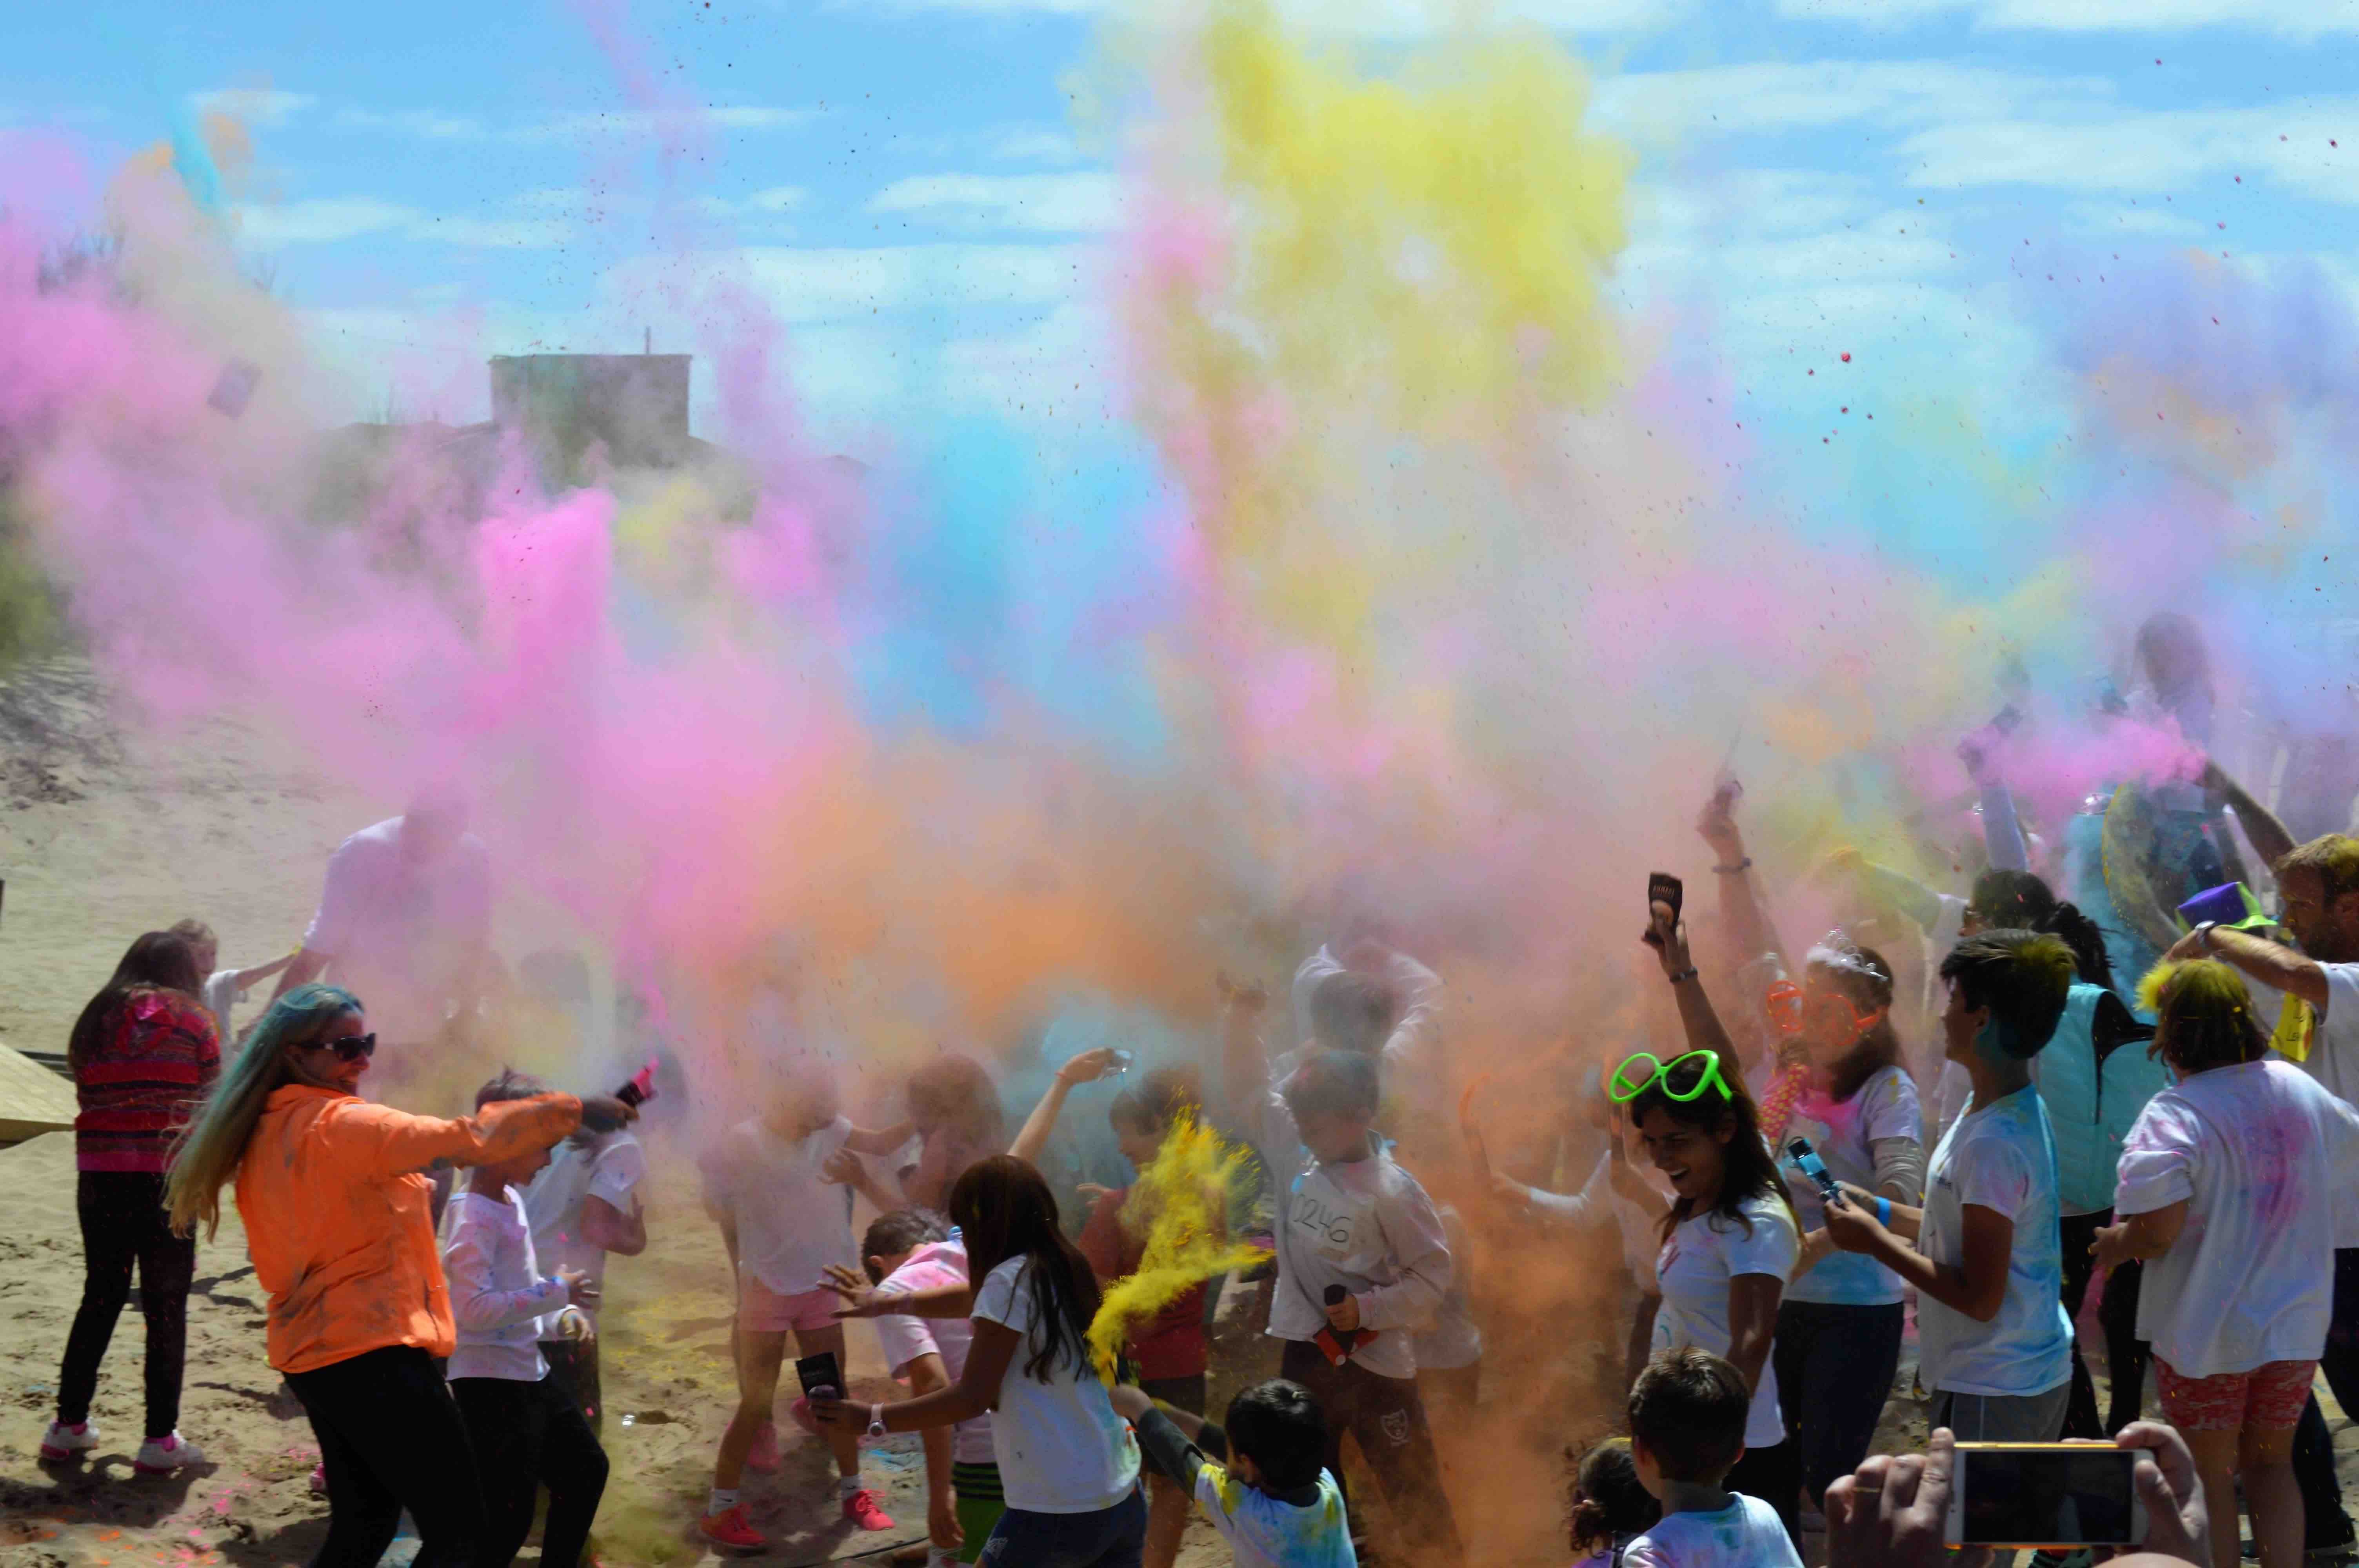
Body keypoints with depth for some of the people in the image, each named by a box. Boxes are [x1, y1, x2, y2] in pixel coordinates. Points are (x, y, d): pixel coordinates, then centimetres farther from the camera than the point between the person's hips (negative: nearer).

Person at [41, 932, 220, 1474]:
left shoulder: (93, 1023, 11)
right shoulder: (193, 1024, 0)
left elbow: (86, 1101, 9)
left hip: (98, 1178, 4)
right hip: (167, 1179, -4)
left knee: (100, 1298, 17)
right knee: (166, 1306, 3)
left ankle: (70, 1423, 20)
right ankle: (161, 1439, 3)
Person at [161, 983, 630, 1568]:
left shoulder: (266, 1133, 12)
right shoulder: (341, 1124, -15)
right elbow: (465, 1140, -21)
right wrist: (574, 1111, -18)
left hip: (309, 1354, 10)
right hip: (375, 1352, -10)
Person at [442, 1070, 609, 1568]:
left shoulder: (511, 1198, 9)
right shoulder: (475, 1216, -21)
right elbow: (474, 1309, -29)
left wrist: (562, 1312, 4)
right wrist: (556, 1293, -22)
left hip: (529, 1372, 10)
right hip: (489, 1381, -10)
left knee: (586, 1469, 22)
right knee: (507, 1517, -8)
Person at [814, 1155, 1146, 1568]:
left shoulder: (1011, 1280, -13)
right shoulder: (1060, 1270, 12)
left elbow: (971, 1398, -12)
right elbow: (975, 1299, 30)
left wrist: (871, 1420, -5)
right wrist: (888, 1303, 38)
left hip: (1059, 1511, -8)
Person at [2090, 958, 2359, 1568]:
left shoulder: (2174, 1116, -21)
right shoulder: (2297, 1089, 0)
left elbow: (2159, 1230, -28)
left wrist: (2116, 1244, -8)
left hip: (2205, 1331, -5)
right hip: (2295, 1323, 5)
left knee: (2209, 1479, 10)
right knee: (2271, 1465, 19)